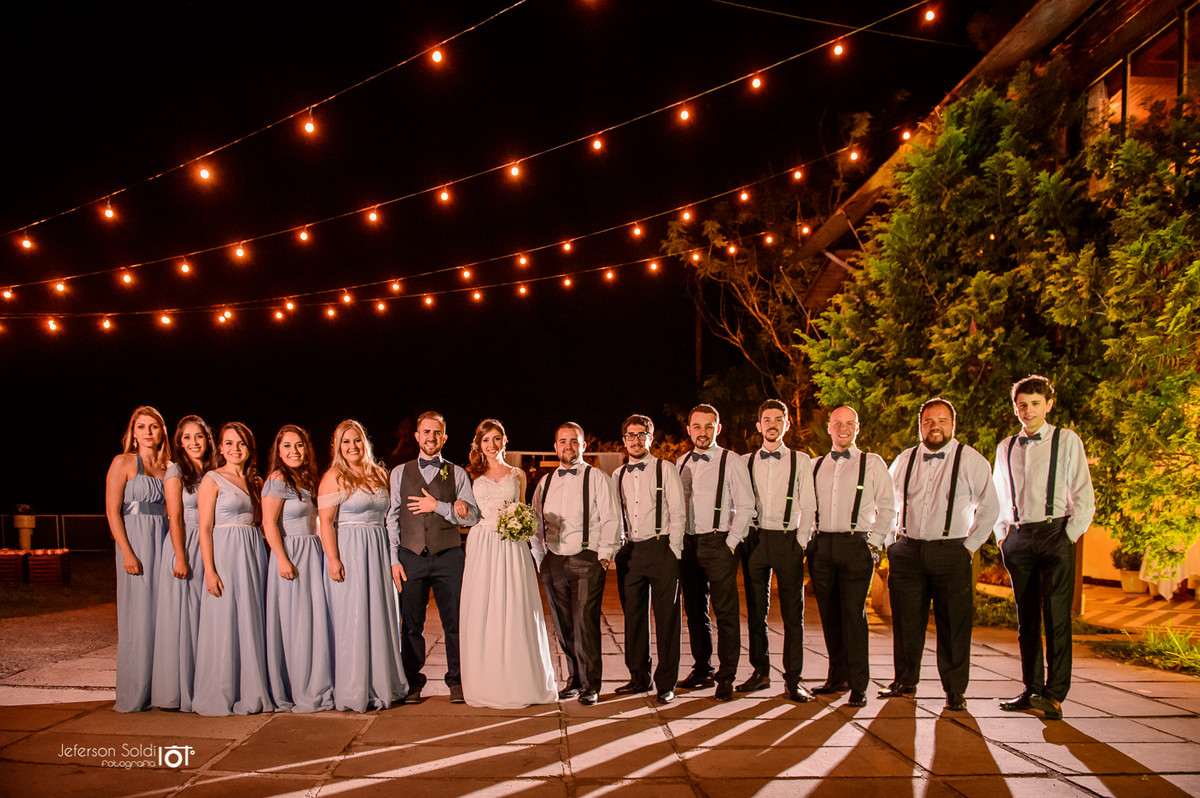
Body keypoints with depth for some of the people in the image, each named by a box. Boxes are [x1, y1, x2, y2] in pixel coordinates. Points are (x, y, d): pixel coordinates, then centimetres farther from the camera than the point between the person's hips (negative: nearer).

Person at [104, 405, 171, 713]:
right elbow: (112, 511, -5)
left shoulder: (168, 467, 13)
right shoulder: (124, 463, 1)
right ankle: (134, 695, 7)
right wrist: (127, 552, -14)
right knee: (138, 617, -2)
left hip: (165, 541, 4)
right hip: (136, 541, -4)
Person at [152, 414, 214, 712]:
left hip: (208, 550, 5)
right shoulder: (176, 471, -1)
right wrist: (181, 557, -15)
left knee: (205, 617, 5)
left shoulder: (212, 473, 15)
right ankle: (178, 691, 3)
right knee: (180, 617, -3)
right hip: (183, 546, -5)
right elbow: (174, 518, -7)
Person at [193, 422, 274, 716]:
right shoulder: (212, 480, -1)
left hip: (254, 554, 5)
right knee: (224, 624, -3)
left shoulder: (256, 482, 14)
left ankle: (252, 693, 16)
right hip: (225, 555, -5)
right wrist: (210, 570, -14)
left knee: (252, 623, 7)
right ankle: (220, 697, 8)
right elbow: (205, 528, -7)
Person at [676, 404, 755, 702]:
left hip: (718, 543, -5)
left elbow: (745, 507, -6)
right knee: (695, 611, 11)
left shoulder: (731, 461, -2)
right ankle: (702, 670, 22)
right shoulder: (681, 464, 13)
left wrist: (731, 542, -11)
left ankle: (726, 677, 4)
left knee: (726, 613, -4)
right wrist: (677, 541, 8)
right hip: (688, 544, 5)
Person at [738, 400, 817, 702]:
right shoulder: (745, 462, 11)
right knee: (755, 610, 6)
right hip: (754, 540, 2)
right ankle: (761, 672, 16)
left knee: (793, 612, -1)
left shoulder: (800, 461, 6)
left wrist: (802, 542, -5)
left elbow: (808, 505, 3)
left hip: (788, 540, -2)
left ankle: (793, 679, 4)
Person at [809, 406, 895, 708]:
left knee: (853, 614, -8)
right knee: (829, 615, 7)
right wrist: (808, 541, 6)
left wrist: (874, 543, -4)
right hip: (821, 547, 4)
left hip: (855, 545, -3)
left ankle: (858, 685, 0)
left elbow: (887, 507, 4)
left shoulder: (873, 464, 5)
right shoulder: (816, 465, 15)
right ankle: (838, 677, 19)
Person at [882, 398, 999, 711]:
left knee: (953, 624, -1)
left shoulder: (971, 460, -1)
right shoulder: (904, 460, 10)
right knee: (906, 621, 7)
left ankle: (955, 690, 13)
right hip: (907, 552, 3)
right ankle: (904, 683, 21)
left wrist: (970, 545, 1)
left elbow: (989, 507, 4)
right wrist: (892, 540, 13)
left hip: (951, 553, -3)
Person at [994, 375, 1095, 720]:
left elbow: (1084, 498, 1)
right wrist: (1002, 536, 12)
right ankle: (1031, 689, 13)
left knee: (1056, 616, -9)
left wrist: (1069, 537, -7)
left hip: (1055, 533, -4)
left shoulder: (1067, 441, 3)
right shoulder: (1005, 448, 14)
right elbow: (998, 498, 22)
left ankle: (1054, 695, -6)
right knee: (1026, 618, 6)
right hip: (1018, 537, 4)